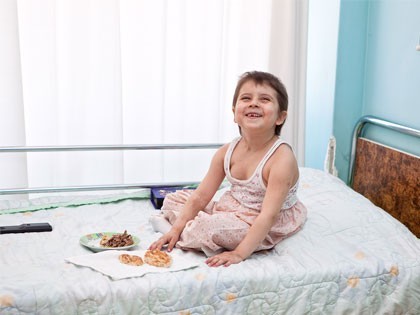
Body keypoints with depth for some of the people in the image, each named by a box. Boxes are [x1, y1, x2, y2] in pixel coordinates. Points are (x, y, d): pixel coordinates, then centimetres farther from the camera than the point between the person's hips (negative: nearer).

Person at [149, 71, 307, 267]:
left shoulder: (282, 158, -25)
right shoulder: (227, 151, -5)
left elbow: (268, 216, -30)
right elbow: (201, 195, -2)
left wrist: (239, 254, -36)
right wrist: (176, 229, -11)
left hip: (264, 229, -7)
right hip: (229, 211, 7)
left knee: (209, 227, -32)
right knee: (174, 199, 9)